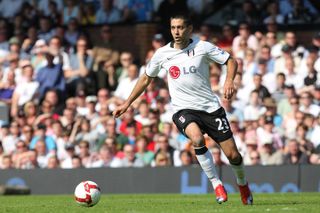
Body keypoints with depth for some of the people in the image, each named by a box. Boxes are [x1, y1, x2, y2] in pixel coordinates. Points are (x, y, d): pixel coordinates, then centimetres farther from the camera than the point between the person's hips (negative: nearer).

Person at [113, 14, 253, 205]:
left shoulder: (202, 47, -3)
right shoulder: (162, 54, 2)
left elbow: (231, 61, 2)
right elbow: (146, 79, 16)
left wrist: (229, 80, -18)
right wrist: (127, 103, 16)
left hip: (211, 107, 0)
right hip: (184, 109, 0)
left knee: (233, 154, -1)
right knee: (197, 138, -34)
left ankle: (243, 183, 32)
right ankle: (216, 184, -18)